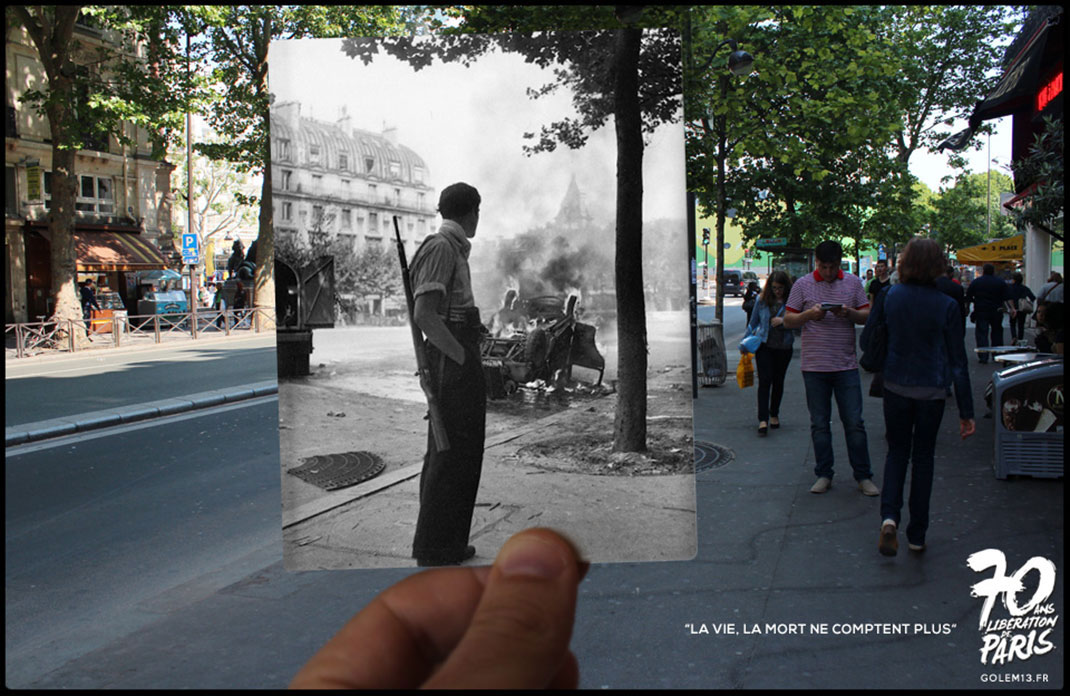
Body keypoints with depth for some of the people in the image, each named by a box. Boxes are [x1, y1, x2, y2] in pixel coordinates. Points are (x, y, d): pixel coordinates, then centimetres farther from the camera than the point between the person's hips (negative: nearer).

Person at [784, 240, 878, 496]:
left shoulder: (853, 283, 6)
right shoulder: (803, 285, 2)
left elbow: (868, 316, 6)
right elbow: (788, 320, 2)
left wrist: (849, 313, -14)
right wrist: (809, 314, -17)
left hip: (846, 365, 0)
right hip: (814, 366, 0)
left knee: (854, 423, 2)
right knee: (819, 424, 7)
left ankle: (863, 476, 12)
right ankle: (823, 475, 18)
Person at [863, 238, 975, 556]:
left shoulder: (890, 297, -6)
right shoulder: (946, 306, -10)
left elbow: (867, 340, 3)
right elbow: (958, 361, -6)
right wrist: (966, 411, -2)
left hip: (896, 385, 1)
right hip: (932, 389, -1)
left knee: (897, 450, 16)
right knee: (923, 456, 12)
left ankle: (889, 516, -7)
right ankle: (917, 535, 18)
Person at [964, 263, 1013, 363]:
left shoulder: (975, 282, 2)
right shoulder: (1000, 282, 5)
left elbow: (968, 298, 2)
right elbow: (1007, 298, 0)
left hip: (981, 311, -2)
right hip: (996, 312, 2)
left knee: (982, 334, -1)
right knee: (997, 334, 14)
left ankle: (983, 357, -8)